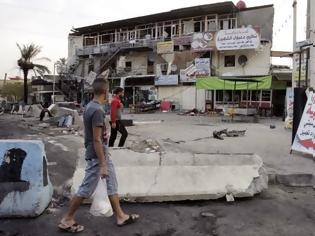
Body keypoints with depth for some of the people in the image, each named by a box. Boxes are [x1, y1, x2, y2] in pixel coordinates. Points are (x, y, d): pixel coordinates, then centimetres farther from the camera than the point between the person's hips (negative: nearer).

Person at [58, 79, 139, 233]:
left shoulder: (90, 106, 6)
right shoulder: (98, 110, -23)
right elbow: (96, 140, -24)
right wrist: (102, 165, -21)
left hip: (102, 153, 10)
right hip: (96, 155, -10)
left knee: (112, 184, 16)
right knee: (86, 189, 4)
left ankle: (120, 216, 28)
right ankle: (66, 220, 21)